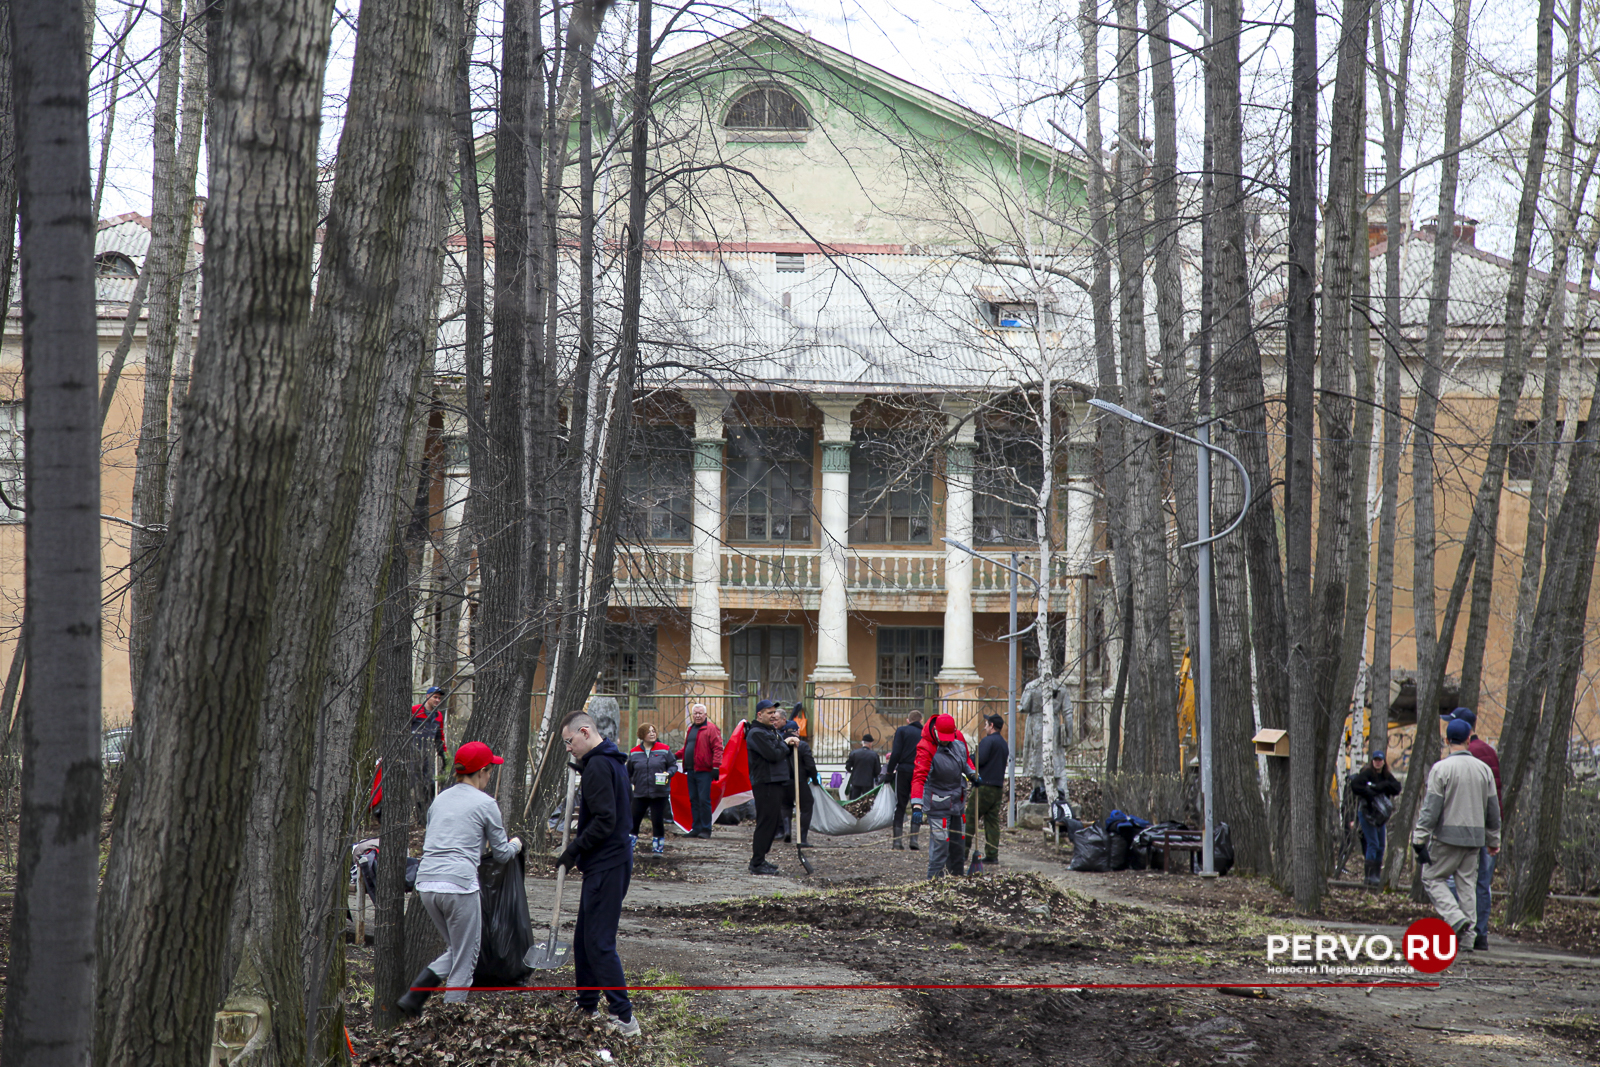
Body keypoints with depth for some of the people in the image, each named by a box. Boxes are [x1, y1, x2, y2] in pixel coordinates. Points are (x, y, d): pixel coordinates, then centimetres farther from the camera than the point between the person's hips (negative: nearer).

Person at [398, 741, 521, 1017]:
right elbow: (502, 853, 7)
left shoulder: (440, 799, 16)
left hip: (426, 883, 6)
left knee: (456, 951, 20)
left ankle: (414, 995, 4)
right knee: (464, 960, 6)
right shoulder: (485, 804, 0)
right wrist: (516, 845, 29)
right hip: (459, 884, -6)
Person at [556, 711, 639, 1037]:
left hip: (606, 866, -10)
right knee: (584, 937, 18)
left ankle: (623, 1016, -8)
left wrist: (574, 849, -17)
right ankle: (586, 1004, 27)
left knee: (599, 942, -8)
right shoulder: (613, 762, 14)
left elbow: (604, 820, -24)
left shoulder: (597, 767, -17)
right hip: (616, 860, 10)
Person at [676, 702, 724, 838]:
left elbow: (717, 748, -12)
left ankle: (706, 829, -3)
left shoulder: (711, 728, -6)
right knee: (694, 800, 9)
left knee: (704, 800, -8)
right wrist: (676, 755, 15)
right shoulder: (691, 729, 19)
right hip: (691, 771, 8)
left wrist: (716, 766, -18)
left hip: (704, 771, -8)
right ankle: (697, 828, 14)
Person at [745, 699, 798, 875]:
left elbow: (783, 752, 21)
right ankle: (757, 864, -5)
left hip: (777, 783, 10)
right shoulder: (756, 733, -12)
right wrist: (786, 744, -4)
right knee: (766, 822, -9)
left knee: (774, 821, 13)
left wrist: (793, 740, 3)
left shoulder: (773, 731, 20)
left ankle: (759, 858, 21)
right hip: (765, 783, -10)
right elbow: (773, 755, -21)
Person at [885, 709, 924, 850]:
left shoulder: (902, 730, 3)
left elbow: (896, 753, -7)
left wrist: (889, 771, 0)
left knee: (900, 805, 4)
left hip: (903, 771, -2)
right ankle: (914, 838, 1)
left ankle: (897, 840, -2)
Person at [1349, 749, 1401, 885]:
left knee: (1381, 845, 7)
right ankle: (1370, 875, -13)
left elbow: (1397, 787, -5)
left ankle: (1377, 875, 14)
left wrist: (1382, 786, -19)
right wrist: (1370, 794, -25)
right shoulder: (1367, 773, -9)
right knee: (1373, 843, -13)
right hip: (1366, 811, -7)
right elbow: (1354, 785, -21)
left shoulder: (1387, 776, 10)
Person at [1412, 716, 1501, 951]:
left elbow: (1431, 807, -13)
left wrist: (1420, 838, -10)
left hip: (1447, 835, -5)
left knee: (1432, 877, 7)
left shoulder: (1441, 768, -9)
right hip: (1474, 837, 5)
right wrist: (1493, 840, 22)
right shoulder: (1483, 769, 7)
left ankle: (1455, 918, -13)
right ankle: (1466, 938, 6)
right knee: (1467, 884, 9)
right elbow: (1493, 809, 12)